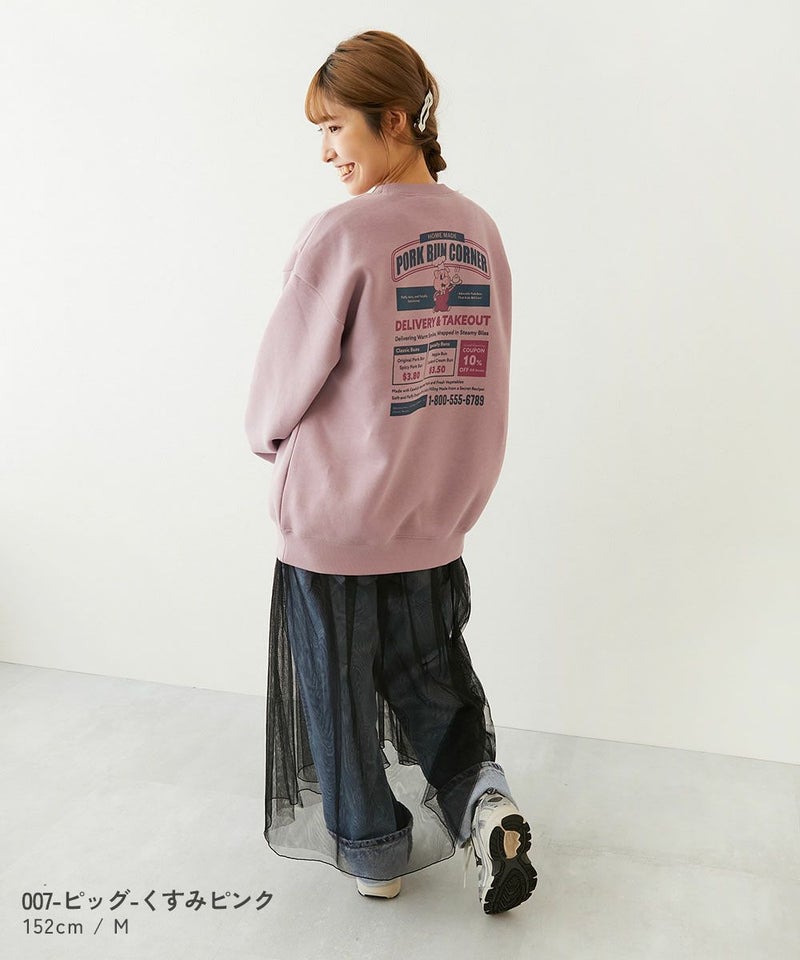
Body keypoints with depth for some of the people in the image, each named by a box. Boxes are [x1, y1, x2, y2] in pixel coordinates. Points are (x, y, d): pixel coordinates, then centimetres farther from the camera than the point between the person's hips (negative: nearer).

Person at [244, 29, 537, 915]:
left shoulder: (341, 235, -18)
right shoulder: (480, 230, 1)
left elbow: (283, 383, -11)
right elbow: (482, 370, 8)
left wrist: (269, 440, 11)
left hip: (334, 516, -5)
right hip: (438, 511, 6)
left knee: (341, 693, 15)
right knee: (430, 673, 26)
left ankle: (372, 853, 32)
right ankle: (483, 800, 14)